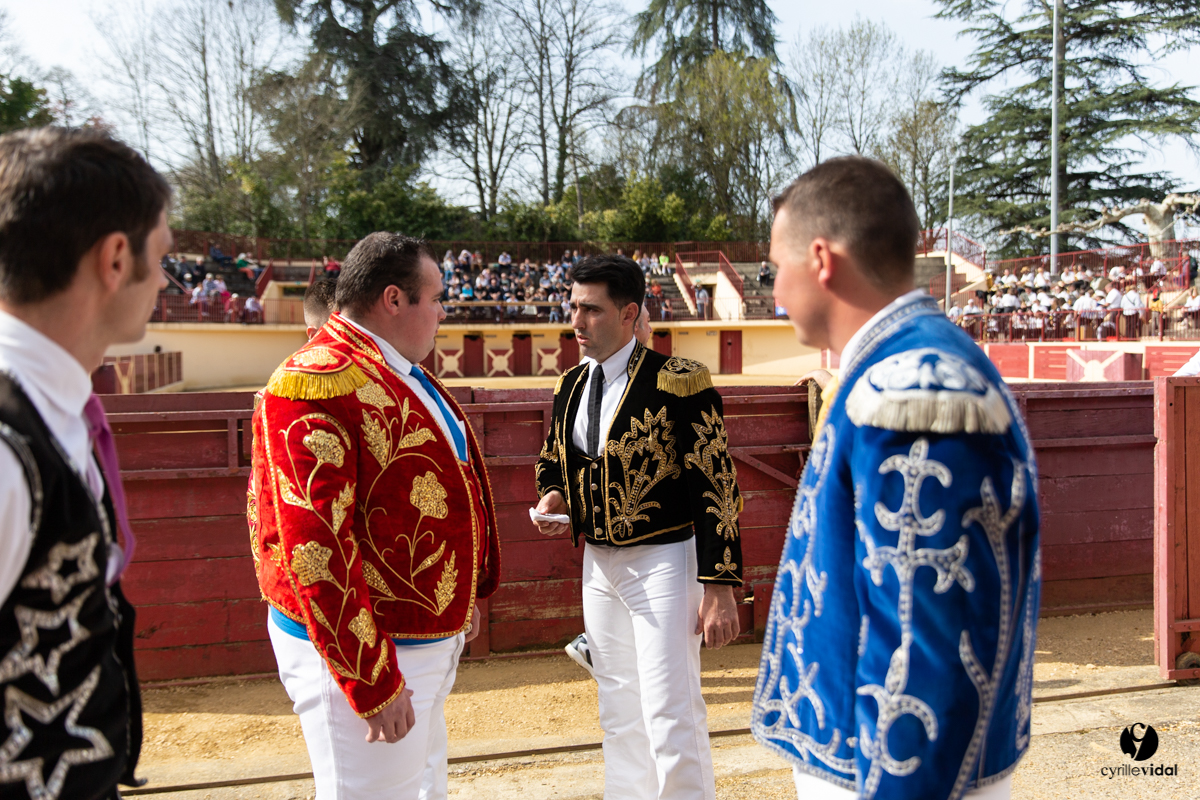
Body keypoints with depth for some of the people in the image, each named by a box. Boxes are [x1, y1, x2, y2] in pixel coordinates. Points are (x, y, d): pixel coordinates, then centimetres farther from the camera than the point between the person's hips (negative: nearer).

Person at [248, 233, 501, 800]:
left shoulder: (400, 375, 12)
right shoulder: (320, 385, -21)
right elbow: (314, 545, -26)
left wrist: (462, 599, 23)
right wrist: (370, 681, -25)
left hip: (431, 640, 10)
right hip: (358, 648, -10)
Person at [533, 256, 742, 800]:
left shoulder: (679, 382, -14)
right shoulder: (571, 386, 7)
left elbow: (717, 486, -15)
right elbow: (552, 459, 23)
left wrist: (719, 587, -17)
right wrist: (552, 497, -1)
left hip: (663, 561, -7)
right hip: (599, 564, 7)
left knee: (671, 715, -5)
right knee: (619, 715, 17)